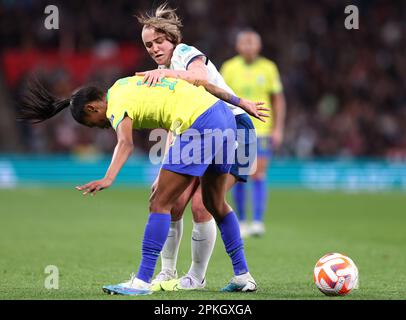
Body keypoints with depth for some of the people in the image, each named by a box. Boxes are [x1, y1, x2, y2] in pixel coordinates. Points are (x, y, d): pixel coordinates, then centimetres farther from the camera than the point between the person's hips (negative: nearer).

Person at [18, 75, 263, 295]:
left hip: (199, 125, -10)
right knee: (216, 204, 21)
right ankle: (243, 277, 26)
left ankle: (142, 282, -5)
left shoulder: (117, 105, -8)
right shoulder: (124, 85, 18)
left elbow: (125, 143, -29)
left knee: (160, 203, -5)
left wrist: (108, 179, -43)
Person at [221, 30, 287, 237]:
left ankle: (258, 222, -12)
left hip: (261, 130, -1)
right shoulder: (229, 68, 2)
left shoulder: (268, 68, 1)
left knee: (258, 176, -10)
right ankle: (241, 222, 17)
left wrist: (278, 129, -1)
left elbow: (278, 100, 5)